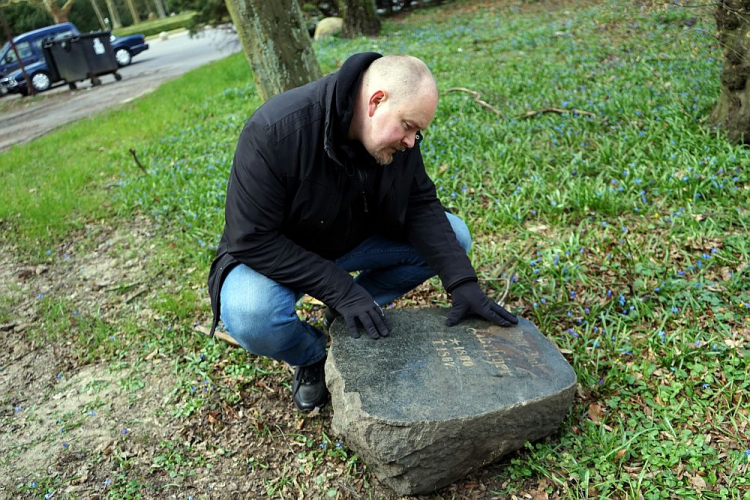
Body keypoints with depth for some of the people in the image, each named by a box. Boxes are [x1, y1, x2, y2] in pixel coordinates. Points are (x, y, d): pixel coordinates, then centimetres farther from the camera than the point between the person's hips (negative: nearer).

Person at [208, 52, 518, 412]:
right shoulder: (273, 132, -32)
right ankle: (311, 357, 0)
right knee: (251, 317, -37)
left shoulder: (398, 136, -15)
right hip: (275, 256, -5)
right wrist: (340, 289, -32)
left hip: (355, 238, 5)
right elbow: (253, 240, -29)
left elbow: (421, 206, -10)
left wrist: (462, 282, -23)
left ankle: (353, 313, 5)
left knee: (453, 236, -8)